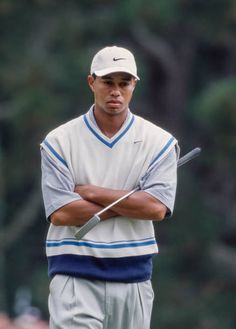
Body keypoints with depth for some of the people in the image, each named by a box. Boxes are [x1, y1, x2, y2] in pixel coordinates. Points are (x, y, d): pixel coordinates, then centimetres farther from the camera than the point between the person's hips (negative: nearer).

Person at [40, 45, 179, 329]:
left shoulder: (159, 142, 4)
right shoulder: (59, 141, 1)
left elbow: (157, 208, -9)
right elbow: (60, 213, -10)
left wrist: (90, 192, -9)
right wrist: (131, 203, -8)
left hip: (134, 276, 2)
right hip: (74, 274, -2)